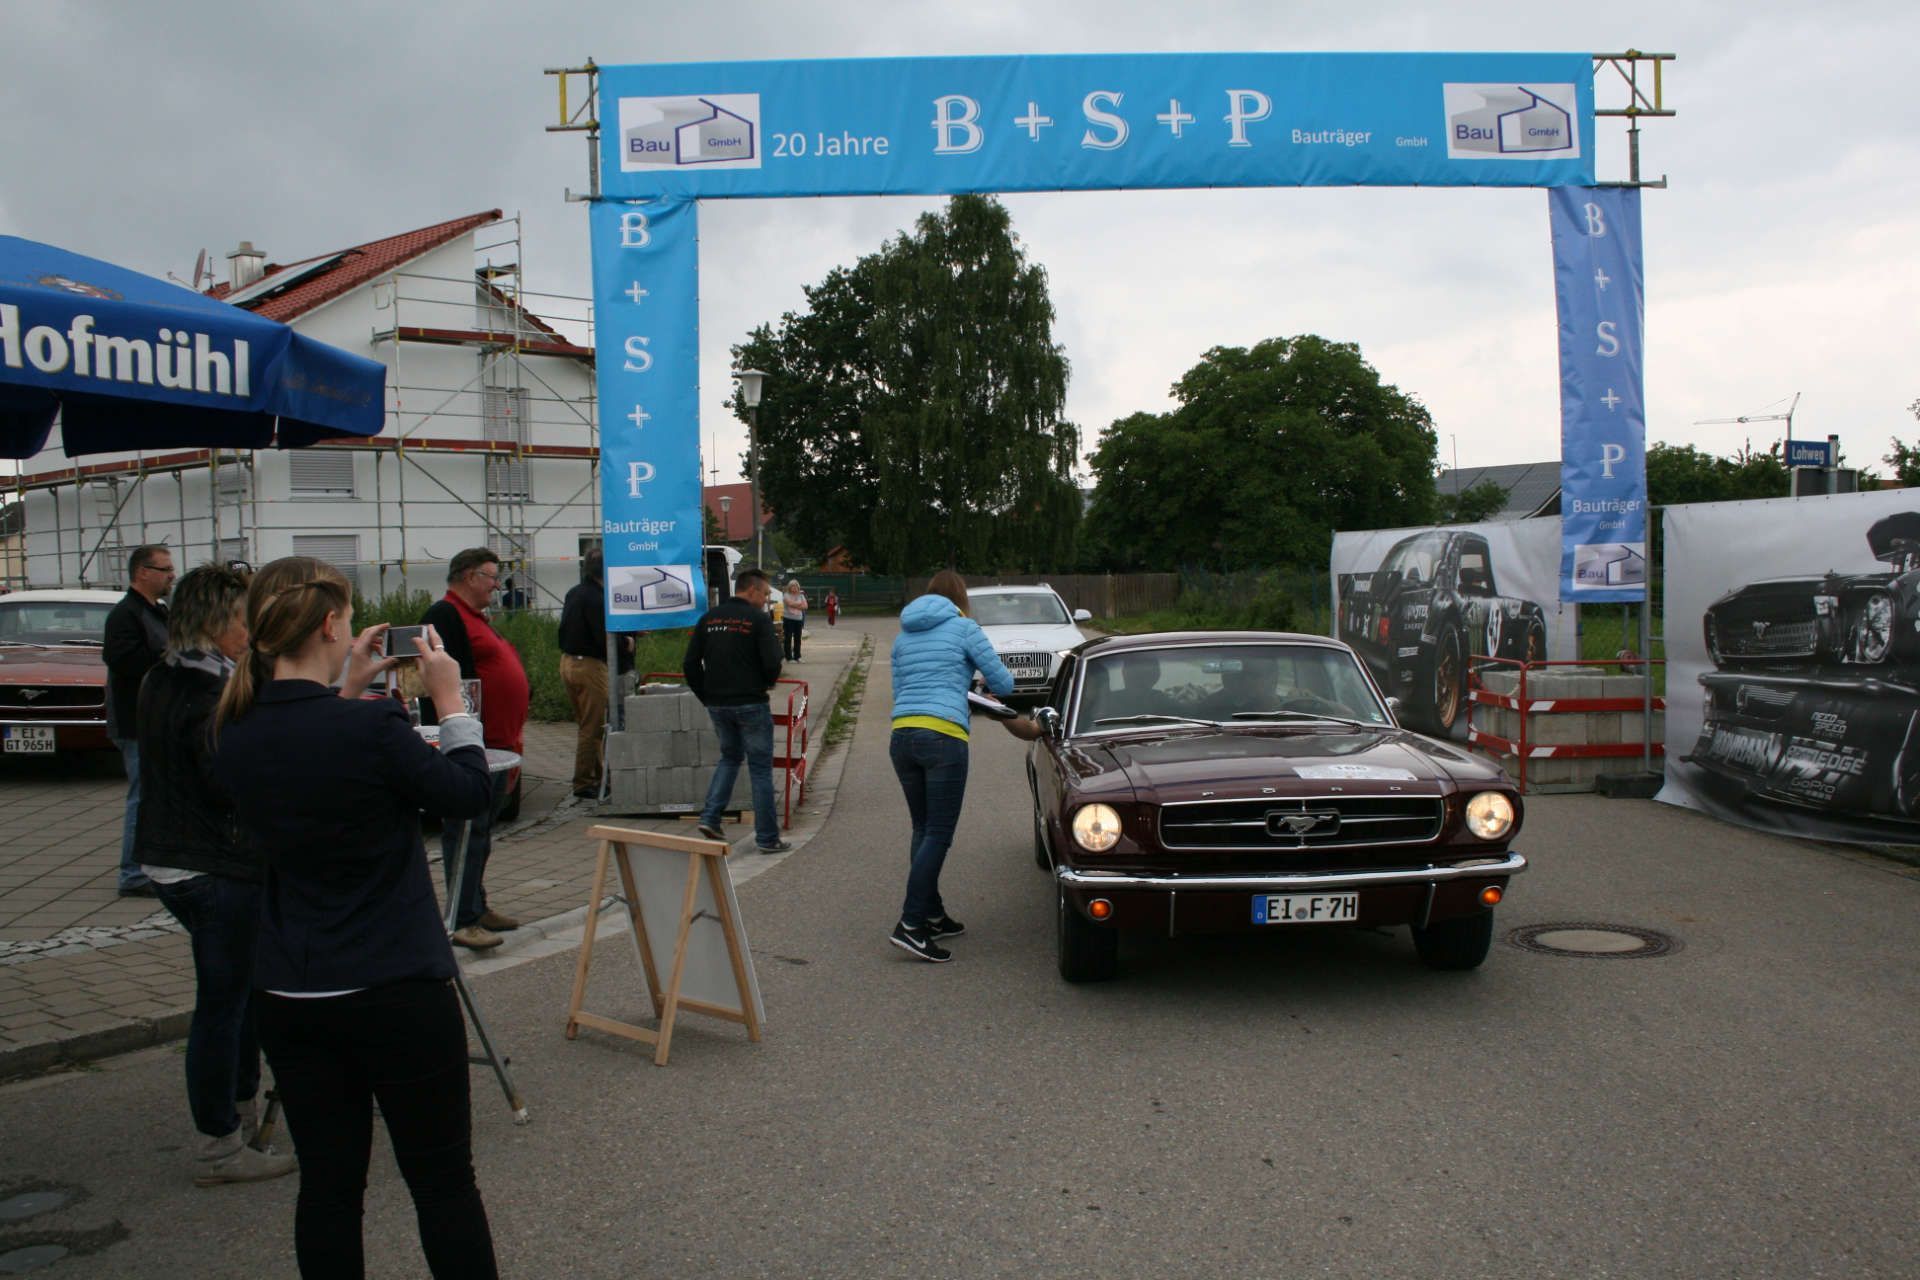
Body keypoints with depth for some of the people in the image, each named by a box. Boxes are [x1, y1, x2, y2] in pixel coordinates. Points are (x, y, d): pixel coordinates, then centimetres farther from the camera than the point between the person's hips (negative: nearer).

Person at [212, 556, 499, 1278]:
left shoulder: (235, 738, -2)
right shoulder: (373, 727, -20)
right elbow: (471, 796, -6)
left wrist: (347, 692, 16)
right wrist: (449, 698, 3)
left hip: (288, 997, 6)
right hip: (396, 994, -6)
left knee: (327, 1183, 15)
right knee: (443, 1183, 7)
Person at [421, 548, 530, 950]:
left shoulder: (478, 618, 22)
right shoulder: (445, 616, -11)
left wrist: (516, 729, 23)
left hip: (496, 745, 10)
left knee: (481, 831, 15)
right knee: (467, 832, -8)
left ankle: (476, 907, 24)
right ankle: (463, 921, -6)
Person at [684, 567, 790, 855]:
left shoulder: (709, 618, 7)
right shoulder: (758, 619, -10)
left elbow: (690, 664, 6)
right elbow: (772, 664, -17)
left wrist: (707, 697, 12)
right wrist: (766, 683, 4)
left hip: (717, 705, 6)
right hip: (750, 704, -5)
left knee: (729, 757, 24)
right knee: (760, 768, 4)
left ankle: (710, 818, 10)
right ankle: (767, 838, 8)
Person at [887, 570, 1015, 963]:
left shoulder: (903, 635, 19)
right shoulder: (964, 627, 3)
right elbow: (1003, 683, 3)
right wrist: (989, 684, 27)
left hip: (901, 735, 6)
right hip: (943, 737, -6)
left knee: (923, 830, 17)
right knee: (938, 834, -4)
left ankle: (934, 916, 23)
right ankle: (910, 925, -10)